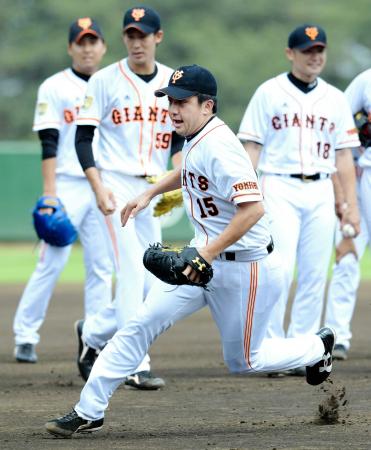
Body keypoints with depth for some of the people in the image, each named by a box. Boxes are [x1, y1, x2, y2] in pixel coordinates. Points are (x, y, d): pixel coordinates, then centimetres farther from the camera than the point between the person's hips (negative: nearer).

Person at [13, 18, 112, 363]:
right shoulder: (54, 88, 0)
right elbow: (48, 144, -7)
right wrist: (49, 193, -14)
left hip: (104, 189, 5)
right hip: (67, 186, -5)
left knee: (102, 267, 2)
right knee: (51, 262, -8)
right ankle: (25, 336, -1)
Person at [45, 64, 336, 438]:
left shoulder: (219, 147, -25)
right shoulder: (197, 138, 4)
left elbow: (253, 209, -32)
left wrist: (209, 252, -33)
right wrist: (150, 193, 24)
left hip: (244, 267, -8)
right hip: (204, 256, 8)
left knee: (242, 361, 8)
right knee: (141, 324, -5)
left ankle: (317, 347, 35)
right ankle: (89, 411, -2)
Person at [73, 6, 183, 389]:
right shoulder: (105, 80, -3)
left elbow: (179, 139, 12)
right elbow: (83, 138, -3)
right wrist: (98, 188, -14)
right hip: (116, 186, -5)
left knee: (151, 285, 4)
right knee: (132, 274, -13)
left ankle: (92, 333, 26)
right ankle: (136, 366, -10)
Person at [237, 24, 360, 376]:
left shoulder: (335, 99, 13)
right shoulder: (269, 93, 3)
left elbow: (343, 155, 13)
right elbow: (251, 148, 1)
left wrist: (351, 205, 7)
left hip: (320, 193, 4)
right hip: (279, 188, -4)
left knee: (314, 274, 1)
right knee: (280, 270, -13)